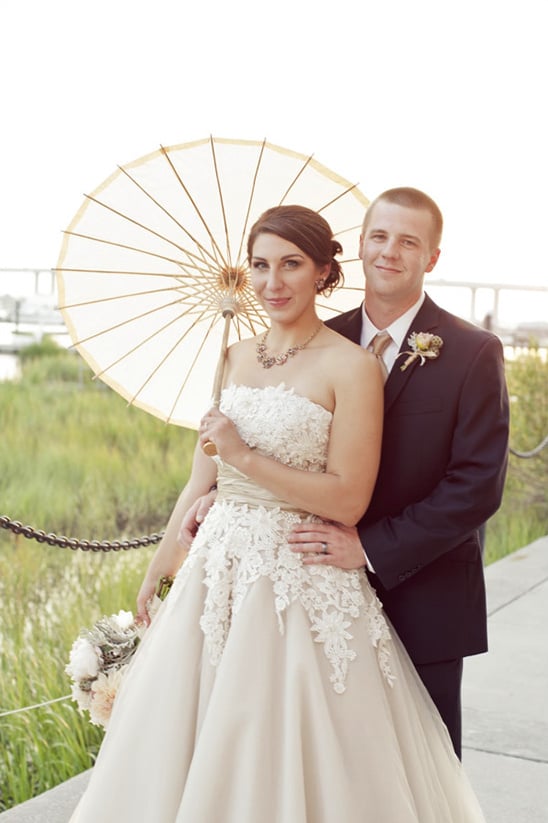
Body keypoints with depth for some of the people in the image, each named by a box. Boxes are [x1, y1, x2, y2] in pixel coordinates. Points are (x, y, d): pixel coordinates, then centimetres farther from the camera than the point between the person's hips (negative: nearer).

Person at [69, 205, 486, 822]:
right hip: (217, 572, 6)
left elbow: (348, 500, -14)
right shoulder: (237, 358, 8)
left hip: (303, 584, -6)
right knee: (187, 747, 14)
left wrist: (246, 456, -16)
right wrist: (163, 555, 17)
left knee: (284, 759, 3)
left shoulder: (351, 367, -11)